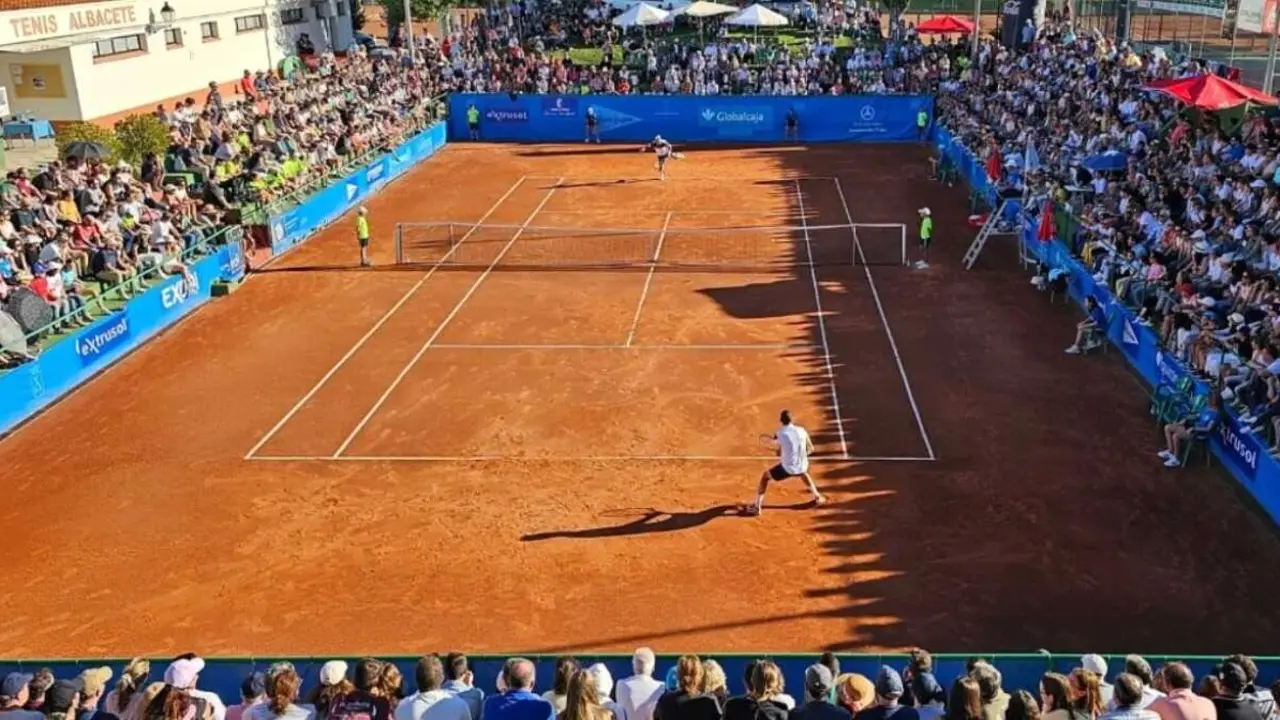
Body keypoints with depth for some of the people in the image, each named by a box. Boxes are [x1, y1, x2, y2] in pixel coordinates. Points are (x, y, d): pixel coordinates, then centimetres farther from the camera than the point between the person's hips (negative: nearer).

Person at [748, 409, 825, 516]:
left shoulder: (779, 434, -12)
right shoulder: (802, 431, -2)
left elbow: (779, 454, 1)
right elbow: (811, 449, 7)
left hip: (788, 468, -4)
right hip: (802, 467, 4)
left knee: (765, 476, 18)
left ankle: (757, 507, 11)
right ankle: (817, 497, 46)